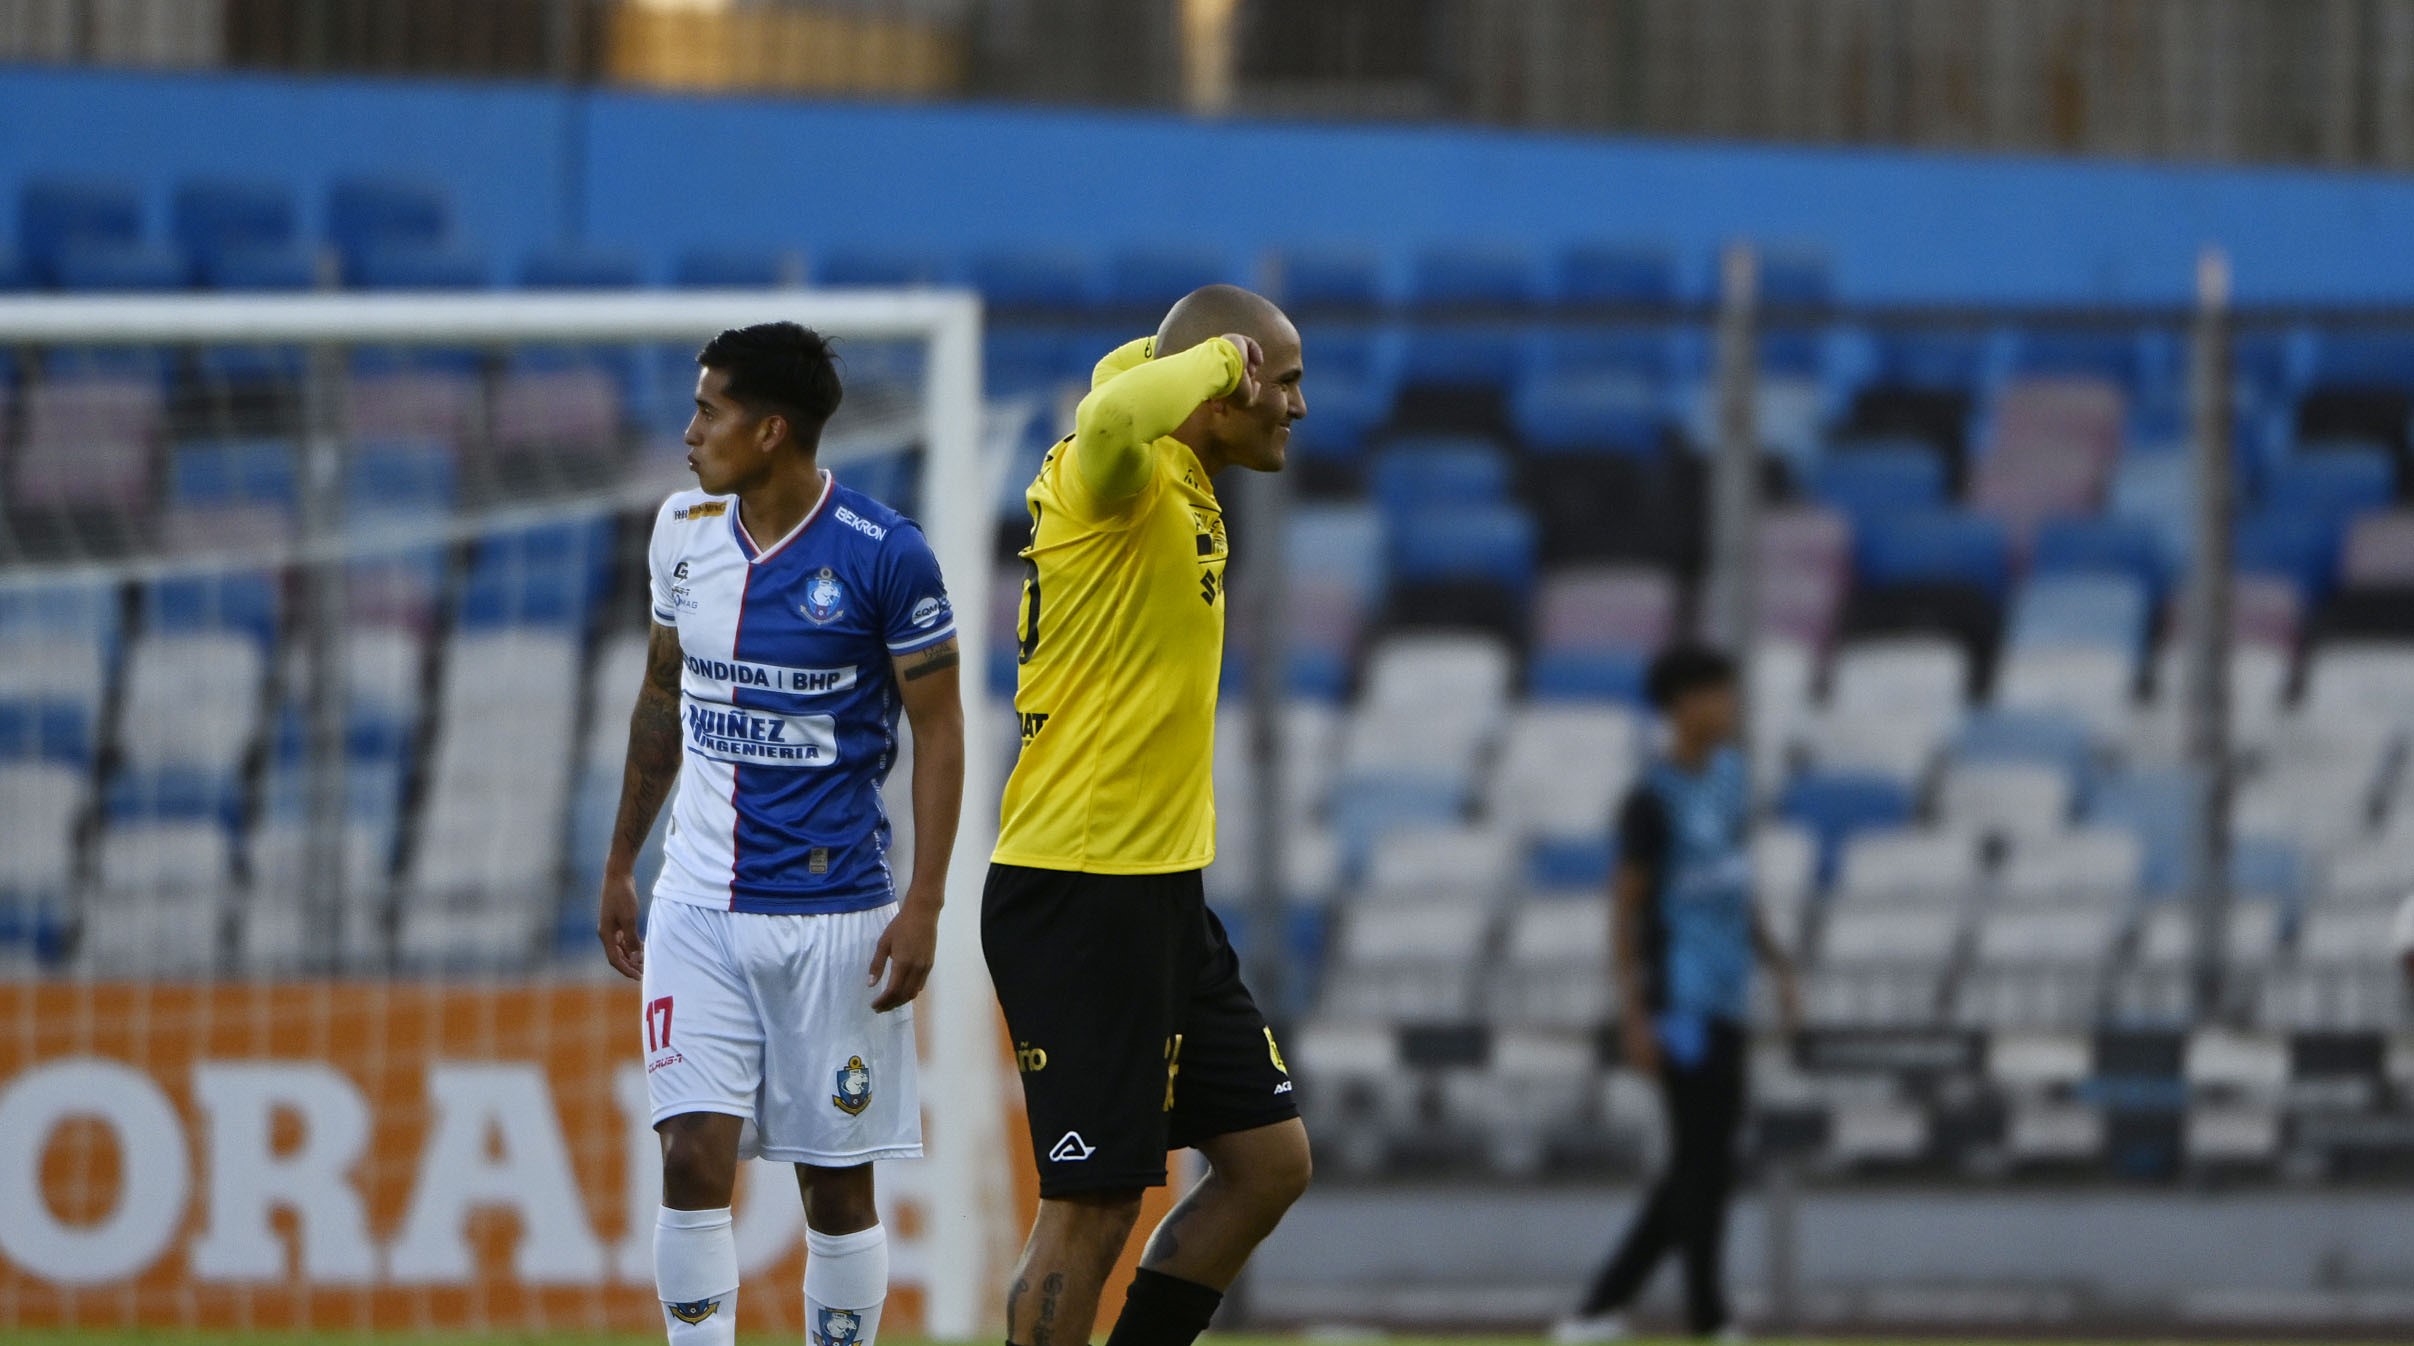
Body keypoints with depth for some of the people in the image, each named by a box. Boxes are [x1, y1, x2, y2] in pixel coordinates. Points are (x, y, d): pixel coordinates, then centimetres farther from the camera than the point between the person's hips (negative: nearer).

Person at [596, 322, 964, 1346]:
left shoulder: (883, 556, -10)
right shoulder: (685, 531, 5)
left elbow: (938, 730, -5)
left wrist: (924, 903, -12)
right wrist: (620, 863, 21)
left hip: (833, 911, -3)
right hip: (699, 907, 3)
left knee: (835, 1180, 3)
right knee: (694, 1160, -8)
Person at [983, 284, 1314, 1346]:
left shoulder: (1182, 491, 13)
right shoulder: (1129, 481, -14)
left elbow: (1125, 374, 36)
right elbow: (1116, 415, -41)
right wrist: (1221, 355, -23)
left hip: (1162, 897, 10)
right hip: (1080, 898, -10)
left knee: (1270, 1159, 11)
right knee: (1093, 1204, -7)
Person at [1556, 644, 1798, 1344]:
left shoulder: (1729, 773, 14)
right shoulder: (1653, 800, -12)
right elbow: (1626, 904, -12)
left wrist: (1776, 962, 21)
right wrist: (1633, 1015, -15)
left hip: (1726, 1000, 9)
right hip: (1682, 1004, -9)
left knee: (1699, 1169, 9)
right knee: (1704, 1165, -7)